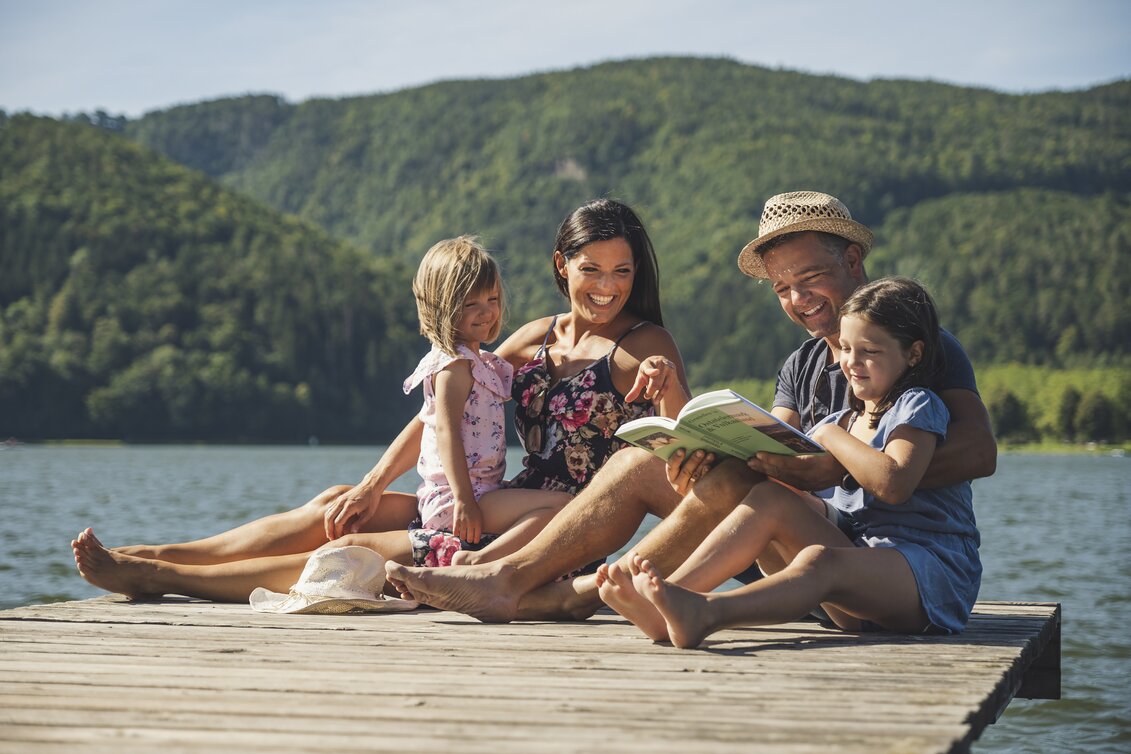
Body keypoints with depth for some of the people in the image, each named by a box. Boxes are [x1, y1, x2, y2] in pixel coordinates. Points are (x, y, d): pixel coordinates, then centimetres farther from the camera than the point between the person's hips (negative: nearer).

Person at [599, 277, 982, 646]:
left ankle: (705, 613, -67)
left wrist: (831, 436, -9)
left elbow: (893, 484, -20)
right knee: (771, 497, -12)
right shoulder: (843, 420, 23)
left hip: (933, 570, -7)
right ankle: (665, 600, -35)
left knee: (819, 561, -37)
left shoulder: (919, 406, 0)